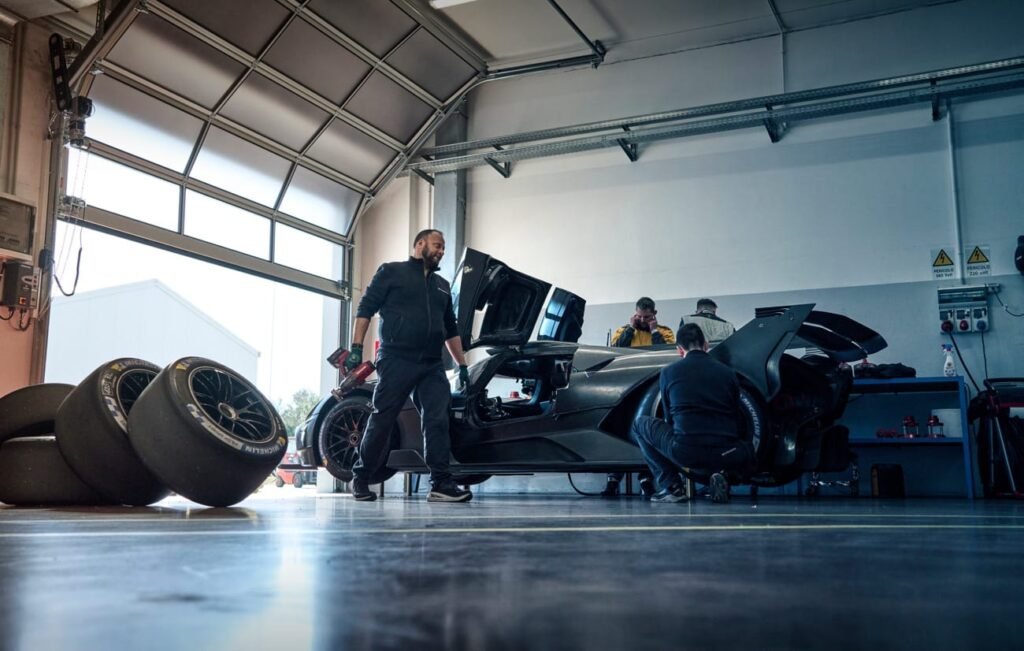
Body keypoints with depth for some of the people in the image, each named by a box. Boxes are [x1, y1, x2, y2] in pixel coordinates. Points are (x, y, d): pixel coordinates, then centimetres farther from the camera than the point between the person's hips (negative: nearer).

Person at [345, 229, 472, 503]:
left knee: (438, 421, -7)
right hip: (396, 361, -5)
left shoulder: (442, 286, 24)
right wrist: (356, 348, -9)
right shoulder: (391, 272, 7)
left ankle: (441, 484, -7)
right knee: (382, 421, 0)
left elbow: (451, 330, 28)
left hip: (432, 366, 5)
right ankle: (360, 478, 14)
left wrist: (462, 365, 21)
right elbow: (366, 308, 1)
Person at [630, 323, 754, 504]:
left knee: (640, 425, 21)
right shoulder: (728, 373, 14)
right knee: (747, 450, 37)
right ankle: (720, 475, 3)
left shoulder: (669, 373, 9)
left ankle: (671, 486, 11)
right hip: (724, 455, 2)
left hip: (685, 452, -2)